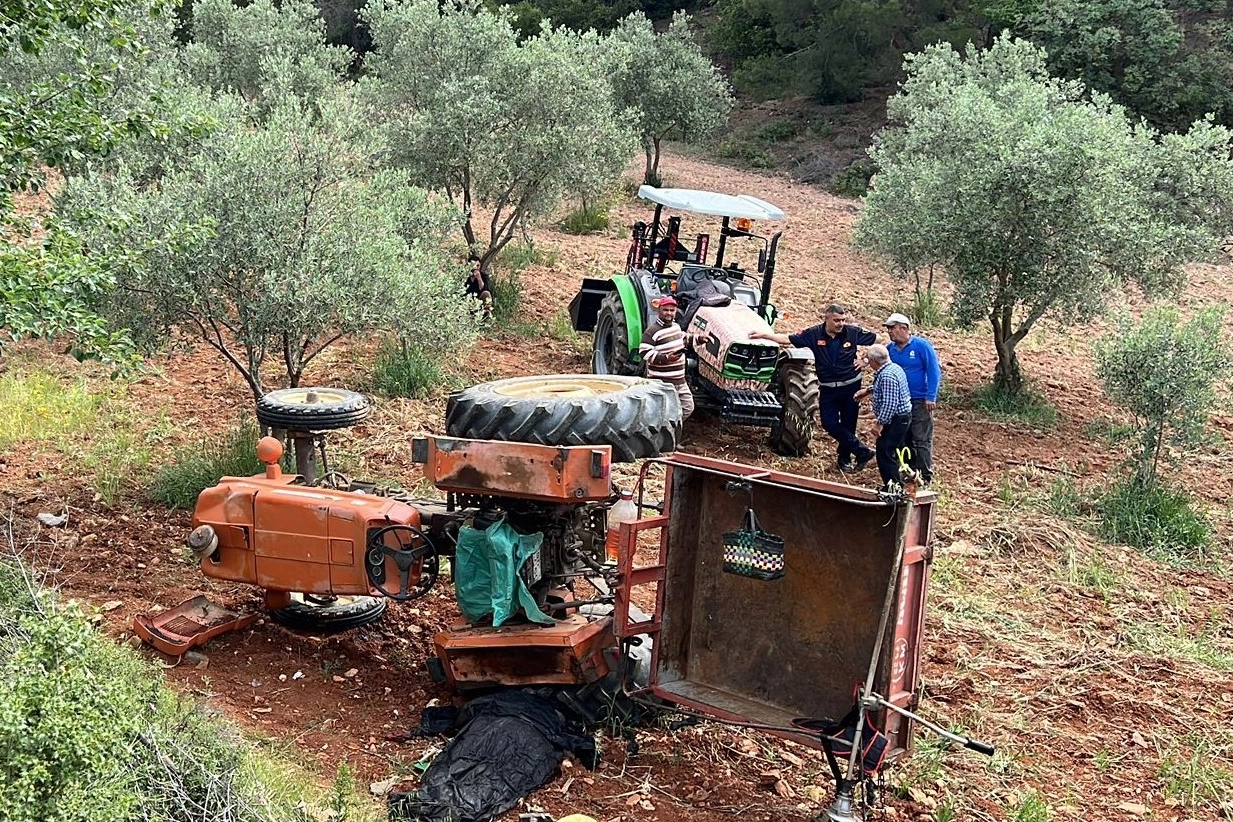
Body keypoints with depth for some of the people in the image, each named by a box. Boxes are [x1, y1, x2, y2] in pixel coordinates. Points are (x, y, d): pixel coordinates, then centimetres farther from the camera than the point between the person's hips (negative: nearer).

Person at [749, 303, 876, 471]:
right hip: (828, 388, 1)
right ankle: (862, 451, 2)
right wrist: (763, 335, -11)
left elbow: (878, 340, -2)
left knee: (848, 424, 8)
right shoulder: (814, 334, -8)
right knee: (830, 424, -8)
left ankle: (845, 458, 26)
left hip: (851, 386, -1)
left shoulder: (854, 332, -10)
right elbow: (788, 339, -6)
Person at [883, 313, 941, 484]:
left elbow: (934, 371, -12)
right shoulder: (890, 349, 4)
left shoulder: (922, 345, -12)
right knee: (905, 439, 13)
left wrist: (931, 397, -16)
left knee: (922, 440, -3)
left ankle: (926, 476, 4)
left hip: (920, 401, -6)